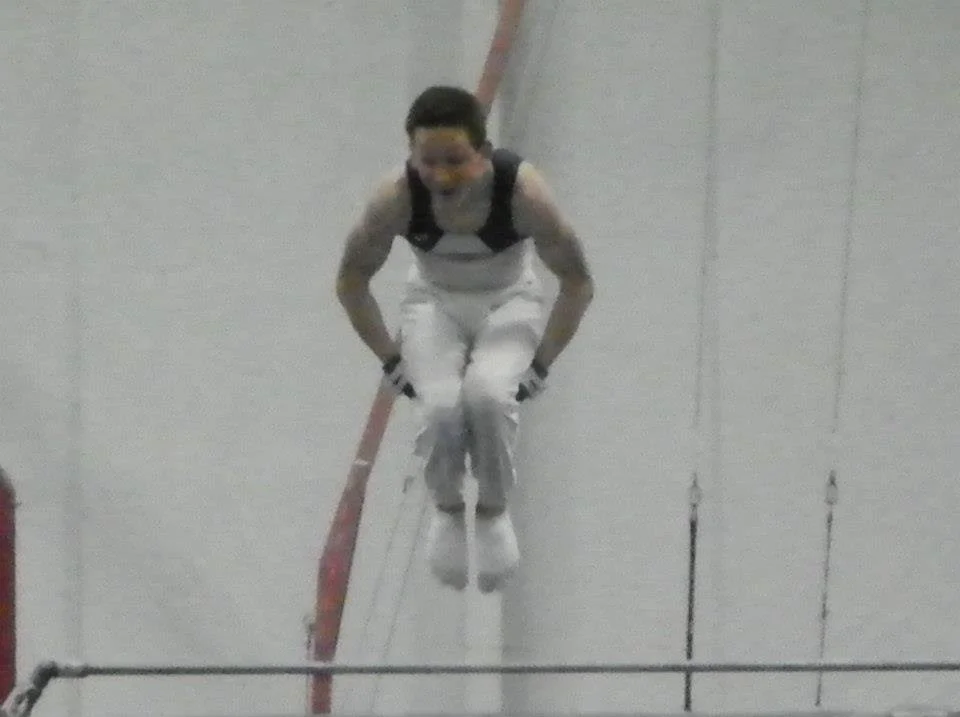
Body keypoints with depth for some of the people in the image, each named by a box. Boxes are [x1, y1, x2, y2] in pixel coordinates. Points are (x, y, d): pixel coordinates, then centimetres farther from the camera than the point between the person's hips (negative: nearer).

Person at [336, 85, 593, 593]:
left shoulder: (524, 191, -32)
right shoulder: (395, 197, -29)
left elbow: (577, 283, -16)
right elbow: (351, 281, -11)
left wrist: (540, 363, -16)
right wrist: (391, 359, -11)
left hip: (509, 302, -1)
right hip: (434, 302, 1)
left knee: (487, 394, -32)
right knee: (442, 407, -28)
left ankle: (493, 511, -3)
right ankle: (446, 509, 4)